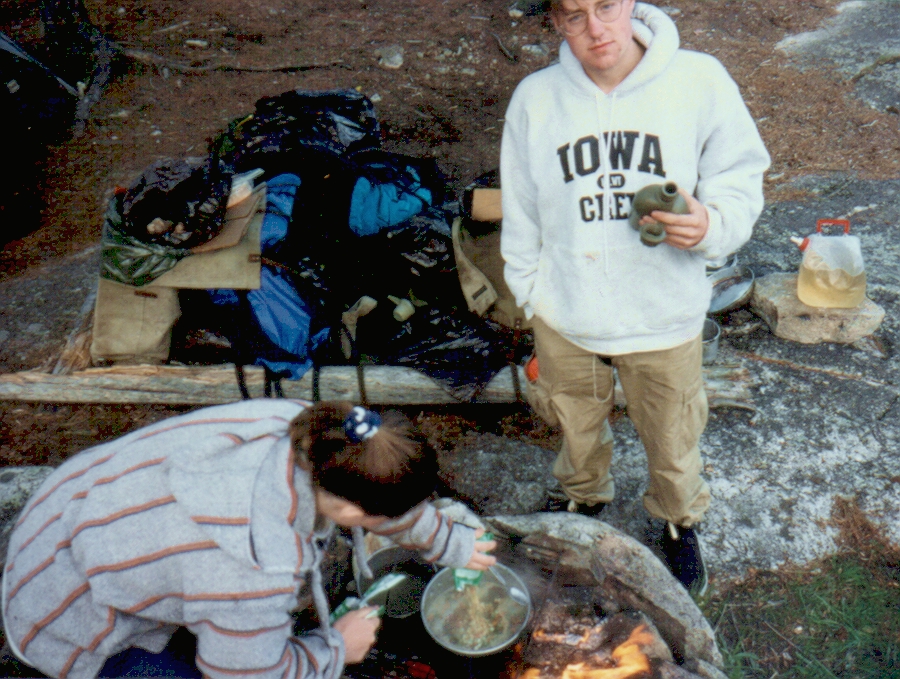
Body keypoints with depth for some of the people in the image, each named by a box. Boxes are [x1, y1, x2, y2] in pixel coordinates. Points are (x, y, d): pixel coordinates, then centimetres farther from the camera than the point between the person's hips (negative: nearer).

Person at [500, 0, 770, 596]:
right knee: (579, 432, 25)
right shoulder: (535, 99, -7)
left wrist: (711, 225, -26)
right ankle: (586, 503, 59)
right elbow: (521, 218, 2)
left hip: (666, 317, -1)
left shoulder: (699, 81, -12)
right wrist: (535, 298, 4)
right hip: (566, 319, 2)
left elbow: (741, 179, -4)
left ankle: (680, 522, 54)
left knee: (673, 441, 20)